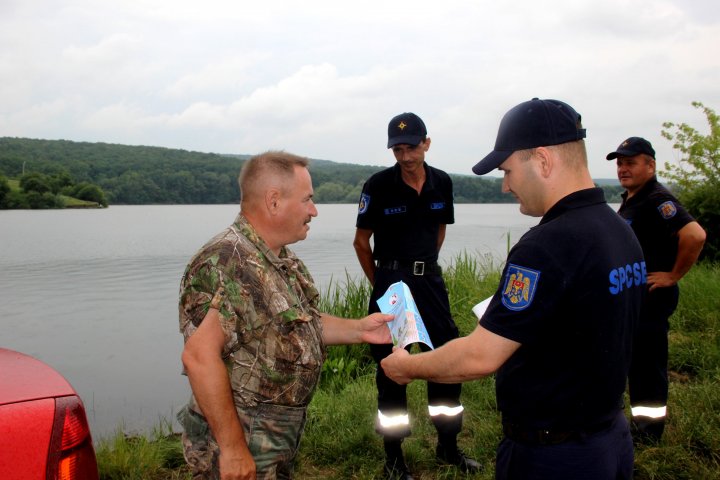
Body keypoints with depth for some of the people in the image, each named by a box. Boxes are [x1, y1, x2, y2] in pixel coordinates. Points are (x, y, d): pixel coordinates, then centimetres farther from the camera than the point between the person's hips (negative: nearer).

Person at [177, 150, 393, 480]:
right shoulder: (226, 261, -24)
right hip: (240, 440, -9)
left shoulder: (283, 260, 6)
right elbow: (200, 356, -28)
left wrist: (357, 330, 4)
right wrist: (232, 447, -25)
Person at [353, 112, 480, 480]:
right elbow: (361, 242, -3)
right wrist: (379, 283, 2)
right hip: (391, 281, -4)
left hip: (430, 279, 4)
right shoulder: (379, 185, -11)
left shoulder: (442, 183, 1)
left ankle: (448, 446, 28)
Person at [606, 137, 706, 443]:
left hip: (651, 296, -10)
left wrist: (673, 275, -22)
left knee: (648, 363, 0)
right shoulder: (630, 199, 12)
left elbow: (695, 235, -33)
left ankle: (648, 429, 13)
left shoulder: (658, 199, -19)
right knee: (636, 361, 18)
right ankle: (641, 419, 31)